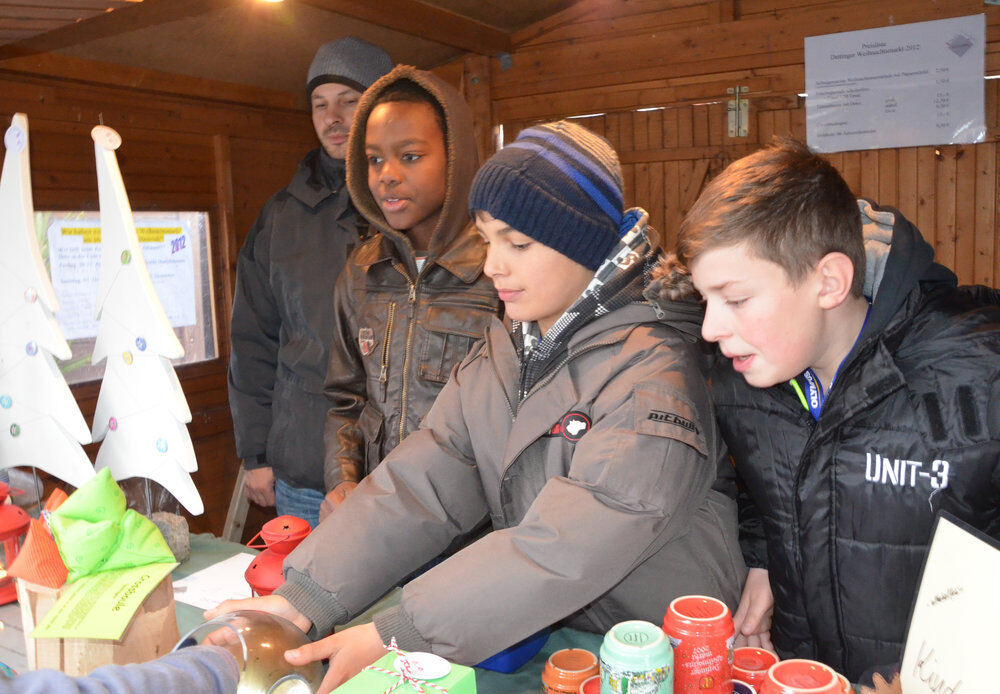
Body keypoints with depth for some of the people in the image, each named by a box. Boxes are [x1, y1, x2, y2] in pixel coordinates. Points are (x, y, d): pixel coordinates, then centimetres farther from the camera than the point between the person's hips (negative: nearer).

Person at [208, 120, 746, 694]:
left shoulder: (652, 372, -18)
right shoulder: (503, 350, 4)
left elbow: (566, 549, -26)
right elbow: (420, 483, -5)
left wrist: (397, 638, -26)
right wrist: (304, 598, -15)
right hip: (533, 639, 5)